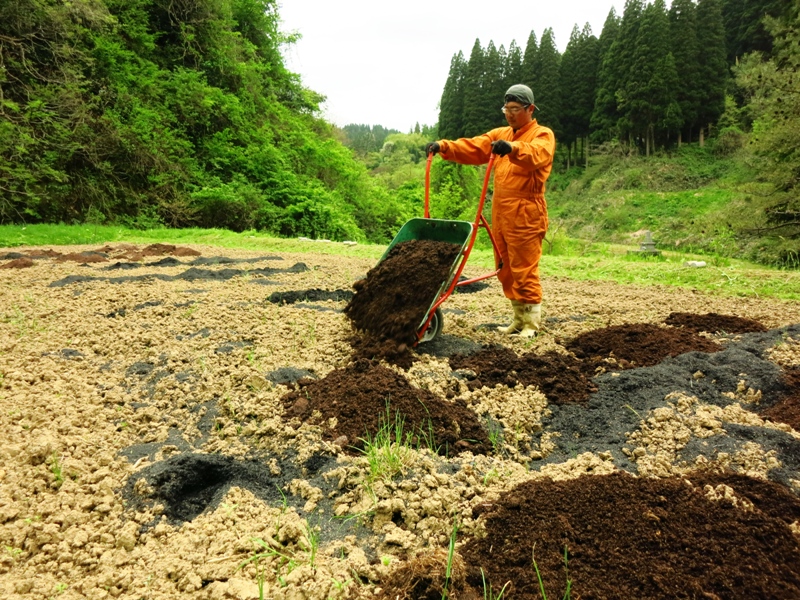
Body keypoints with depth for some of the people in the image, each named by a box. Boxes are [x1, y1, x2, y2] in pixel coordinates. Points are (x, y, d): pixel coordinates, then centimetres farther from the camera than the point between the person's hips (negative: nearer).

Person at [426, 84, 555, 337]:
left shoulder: (542, 135, -2)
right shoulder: (501, 134, 18)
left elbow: (537, 154, -25)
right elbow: (473, 147, 5)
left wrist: (512, 148, -45)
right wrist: (445, 146, -12)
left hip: (525, 214, -7)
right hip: (500, 212, 7)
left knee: (524, 271, -4)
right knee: (506, 270, 11)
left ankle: (532, 323, 8)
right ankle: (519, 319, 23)